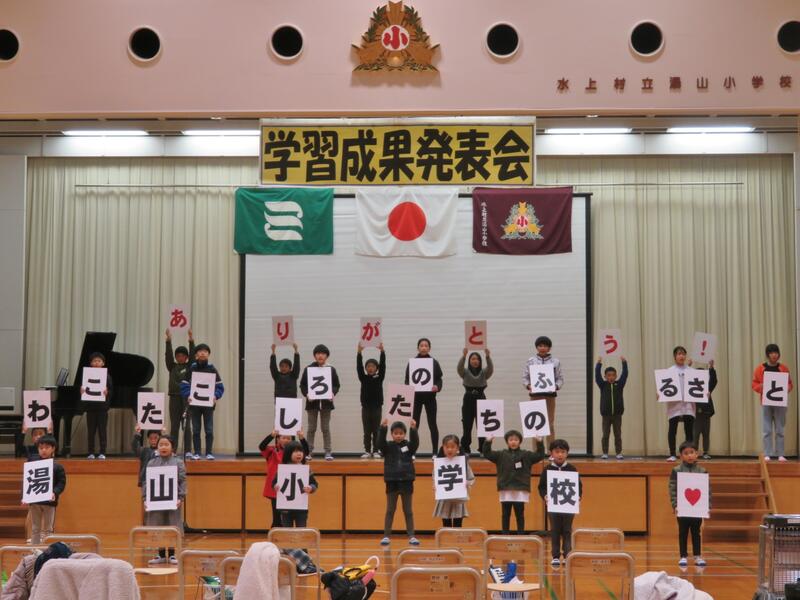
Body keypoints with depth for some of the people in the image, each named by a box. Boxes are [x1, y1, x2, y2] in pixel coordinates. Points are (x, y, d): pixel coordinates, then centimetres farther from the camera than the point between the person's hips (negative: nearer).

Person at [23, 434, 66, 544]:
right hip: (33, 500, 2)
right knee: (35, 529, 11)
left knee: (48, 530, 8)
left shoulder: (57, 467, -4)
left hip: (49, 501, -2)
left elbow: (61, 483, -4)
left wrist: (55, 493, -23)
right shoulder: (32, 462, 2)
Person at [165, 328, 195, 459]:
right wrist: (168, 341, -15)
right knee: (174, 426, 3)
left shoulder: (189, 367, 6)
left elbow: (193, 355, -7)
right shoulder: (172, 367, 10)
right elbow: (168, 355, -3)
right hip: (174, 397, 2)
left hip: (187, 398, -2)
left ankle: (188, 452, -5)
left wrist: (191, 341, -18)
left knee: (186, 425, -3)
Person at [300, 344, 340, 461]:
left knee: (326, 428, 3)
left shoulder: (331, 370, 4)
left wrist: (333, 393, -12)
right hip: (312, 402, 0)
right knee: (311, 428, 4)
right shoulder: (308, 369, 2)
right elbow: (302, 385, 2)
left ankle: (328, 452, 6)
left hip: (326, 402, 0)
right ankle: (309, 451, 9)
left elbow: (336, 385, 6)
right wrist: (306, 394, -14)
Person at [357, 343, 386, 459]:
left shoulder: (379, 377, 2)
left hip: (377, 407, -1)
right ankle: (367, 451, 9)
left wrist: (382, 351, -20)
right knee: (367, 431, 4)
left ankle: (375, 451, 7)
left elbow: (383, 365, -9)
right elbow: (358, 367, -7)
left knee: (376, 430, 3)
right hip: (366, 407, 1)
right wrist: (359, 353, -19)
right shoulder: (363, 378, 3)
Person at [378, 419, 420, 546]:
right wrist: (383, 428, -32)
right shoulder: (388, 447, 0)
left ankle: (411, 536, 7)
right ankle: (386, 536, 8)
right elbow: (380, 442, -18)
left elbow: (415, 441, -17)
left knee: (408, 511, 6)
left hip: (406, 482, 0)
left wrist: (414, 429, -33)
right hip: (392, 482, 0)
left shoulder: (409, 446, 2)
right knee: (390, 510, 6)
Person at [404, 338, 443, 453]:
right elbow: (407, 380, 4)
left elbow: (439, 379, 3)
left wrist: (437, 387, -18)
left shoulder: (434, 363, 3)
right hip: (416, 397, 1)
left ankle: (435, 452, 4)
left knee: (432, 424, 1)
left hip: (430, 397, 0)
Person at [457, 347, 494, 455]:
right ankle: (465, 450, 7)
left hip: (481, 400, 1)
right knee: (467, 426, 1)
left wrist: (488, 356, -30)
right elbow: (459, 367, -16)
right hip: (468, 401, -1)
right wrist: (464, 356, -32)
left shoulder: (484, 372, 7)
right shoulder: (465, 372, 5)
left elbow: (491, 368, -13)